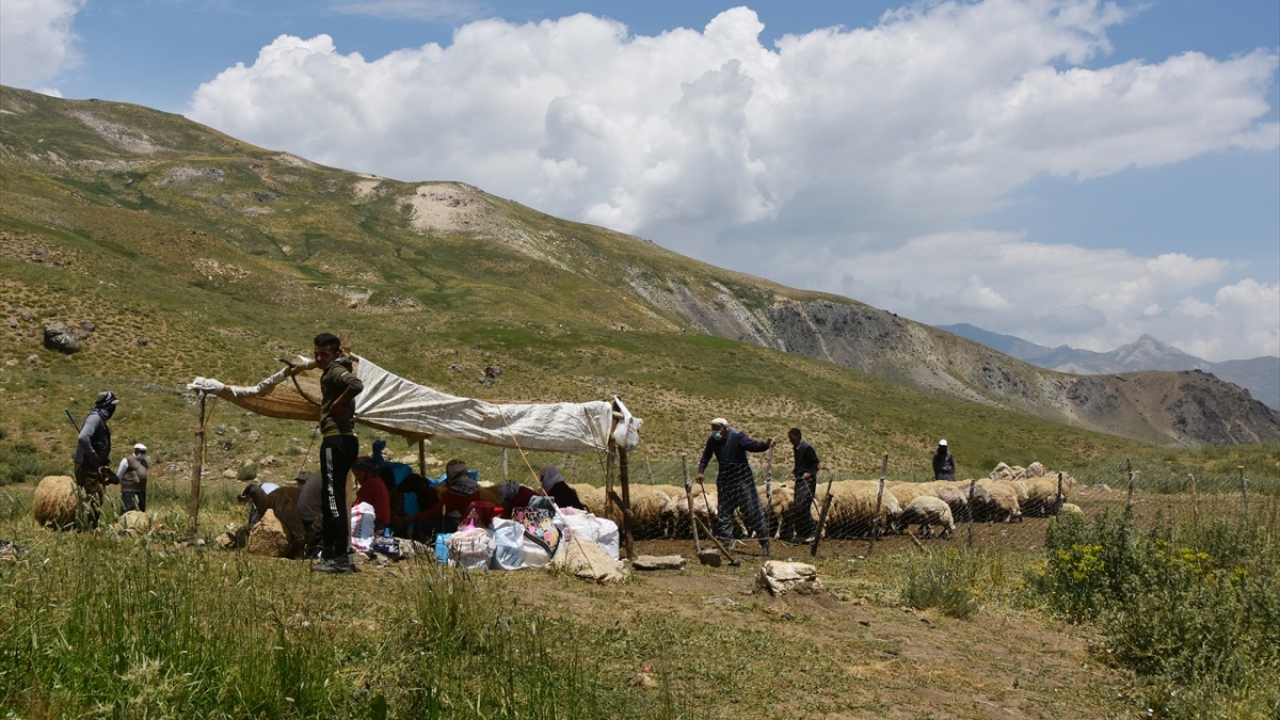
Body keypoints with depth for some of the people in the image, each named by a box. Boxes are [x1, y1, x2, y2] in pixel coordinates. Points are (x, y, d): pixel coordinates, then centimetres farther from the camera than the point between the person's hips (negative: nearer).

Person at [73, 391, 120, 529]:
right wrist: (93, 456, -22)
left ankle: (91, 530, 21)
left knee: (96, 502, 15)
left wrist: (105, 464, 15)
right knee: (89, 501, -10)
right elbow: (83, 438, -30)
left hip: (95, 468, 10)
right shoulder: (95, 418, -15)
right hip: (88, 467, -10)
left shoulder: (101, 419, 16)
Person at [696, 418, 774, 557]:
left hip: (742, 479, -5)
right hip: (725, 480, 5)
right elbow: (706, 456, 13)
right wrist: (700, 471, 2)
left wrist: (765, 445, -43)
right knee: (724, 512, 7)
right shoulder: (712, 440, -1)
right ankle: (724, 542, 15)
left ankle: (765, 544, 0)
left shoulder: (737, 437, -17)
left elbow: (752, 445, -25)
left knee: (753, 511, -5)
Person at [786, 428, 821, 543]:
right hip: (799, 481, 9)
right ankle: (801, 534, 14)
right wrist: (794, 472, 8)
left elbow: (816, 464, -12)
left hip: (808, 481, -9)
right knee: (796, 508, 6)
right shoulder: (795, 448, 14)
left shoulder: (807, 448, -11)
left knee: (802, 507, -19)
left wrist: (809, 473, -26)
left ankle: (813, 531, -11)